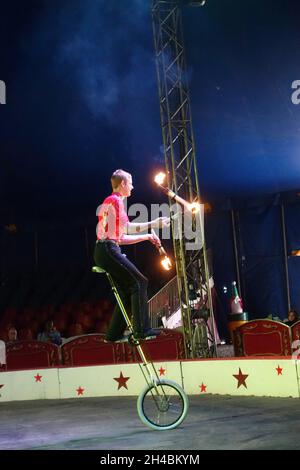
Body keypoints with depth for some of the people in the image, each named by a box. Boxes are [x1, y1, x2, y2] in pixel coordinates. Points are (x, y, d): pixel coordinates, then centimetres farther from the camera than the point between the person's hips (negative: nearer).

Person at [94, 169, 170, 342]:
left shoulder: (111, 202, 25)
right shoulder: (116, 200, -5)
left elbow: (121, 237, 23)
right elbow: (127, 227, -17)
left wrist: (147, 236, 20)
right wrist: (154, 224, -15)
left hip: (104, 252, 10)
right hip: (108, 250, -10)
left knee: (128, 290, 11)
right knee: (139, 282, -12)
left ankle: (114, 333, 11)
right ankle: (142, 329, -15)